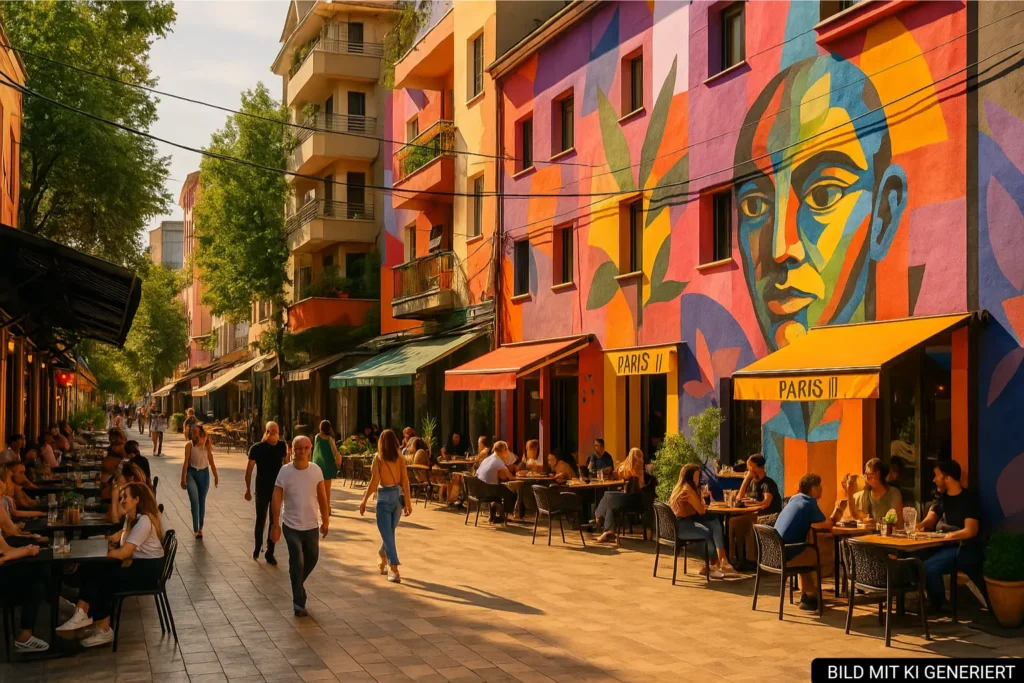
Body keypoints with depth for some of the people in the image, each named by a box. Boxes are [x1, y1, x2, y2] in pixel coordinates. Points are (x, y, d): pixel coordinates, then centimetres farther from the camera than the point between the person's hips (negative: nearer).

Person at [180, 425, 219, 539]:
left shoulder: (207, 445, -5)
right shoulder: (189, 445, -11)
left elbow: (211, 462, 4)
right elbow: (186, 462, -8)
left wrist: (216, 476, 5)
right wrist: (183, 478, -9)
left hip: (204, 474, 2)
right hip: (191, 473, -2)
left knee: (202, 502, 7)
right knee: (194, 500, -17)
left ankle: (200, 528, 20)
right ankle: (196, 529, -11)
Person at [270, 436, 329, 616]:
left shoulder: (316, 471, -5)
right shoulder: (285, 471, -13)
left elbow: (322, 497, 4)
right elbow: (276, 500, -10)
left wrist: (326, 521, 7)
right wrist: (275, 525, -12)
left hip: (311, 525, 3)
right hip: (291, 526, -3)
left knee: (312, 559, 17)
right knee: (297, 563, -4)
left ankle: (298, 585, 44)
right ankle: (298, 603, 8)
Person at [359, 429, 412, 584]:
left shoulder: (378, 458, -8)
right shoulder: (400, 458, 0)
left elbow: (374, 481, -11)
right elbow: (405, 481, -1)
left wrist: (364, 500, -4)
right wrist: (408, 502, 5)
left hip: (385, 496, -4)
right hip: (398, 496, 4)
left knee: (387, 533, -2)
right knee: (389, 531, 21)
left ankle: (395, 571, -9)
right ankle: (384, 561, 38)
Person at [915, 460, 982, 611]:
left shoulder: (969, 499, -10)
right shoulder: (942, 498, 14)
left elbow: (971, 531, -19)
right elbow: (929, 520, 8)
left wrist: (949, 535, -31)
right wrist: (916, 527, -14)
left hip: (964, 548, -7)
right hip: (942, 545, 7)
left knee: (929, 566, -30)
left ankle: (936, 604, -6)